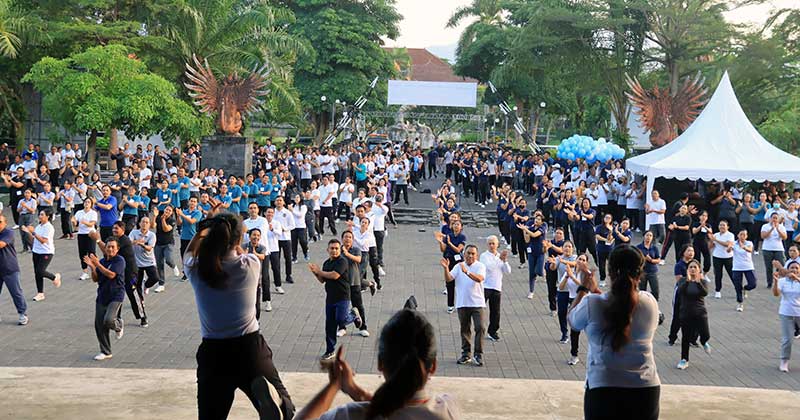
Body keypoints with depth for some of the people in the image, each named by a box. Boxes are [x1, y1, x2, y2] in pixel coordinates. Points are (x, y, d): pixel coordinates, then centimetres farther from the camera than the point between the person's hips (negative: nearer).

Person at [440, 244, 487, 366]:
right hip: (462, 303, 3)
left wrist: (467, 272, -33)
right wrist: (446, 268, -20)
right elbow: (448, 279, -3)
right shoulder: (458, 266, 6)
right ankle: (466, 354, 18)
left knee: (480, 328, -8)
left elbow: (479, 278, -20)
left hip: (478, 303, -3)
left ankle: (479, 355, -2)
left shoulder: (480, 266, -1)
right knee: (465, 329, 10)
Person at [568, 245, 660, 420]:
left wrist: (583, 288, 17)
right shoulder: (651, 302, -6)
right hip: (646, 389, 2)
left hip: (603, 389, -2)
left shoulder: (592, 304, -15)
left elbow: (572, 320, 7)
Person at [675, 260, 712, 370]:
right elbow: (680, 291, -22)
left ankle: (704, 342, 31)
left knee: (705, 335, -7)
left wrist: (698, 282, -38)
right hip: (686, 313, 0)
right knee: (686, 337, 6)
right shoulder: (683, 281, -2)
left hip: (700, 313, 0)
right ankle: (684, 360, 21)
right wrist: (687, 280, -37)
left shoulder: (702, 281, -2)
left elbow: (705, 293, -22)